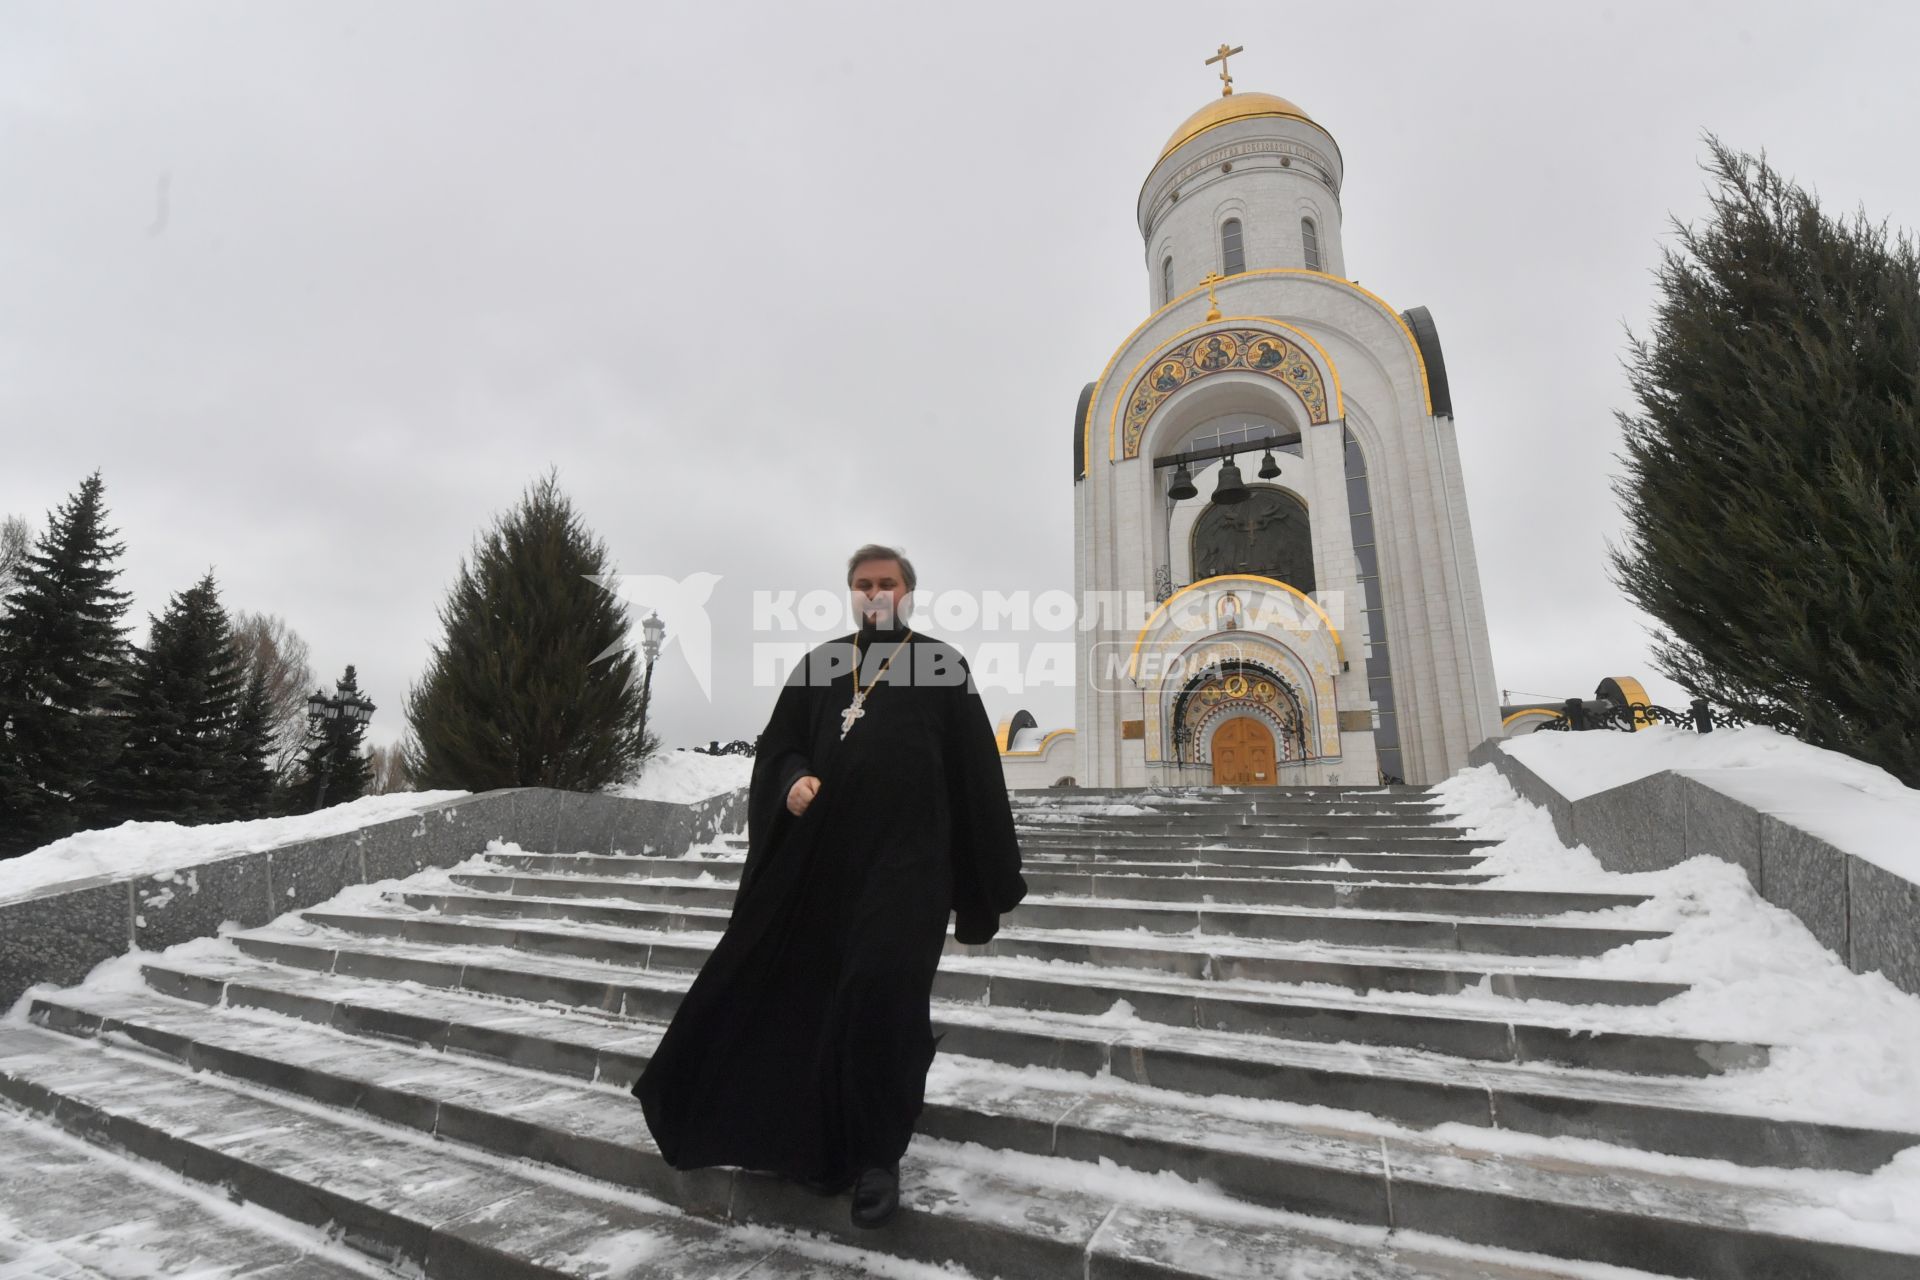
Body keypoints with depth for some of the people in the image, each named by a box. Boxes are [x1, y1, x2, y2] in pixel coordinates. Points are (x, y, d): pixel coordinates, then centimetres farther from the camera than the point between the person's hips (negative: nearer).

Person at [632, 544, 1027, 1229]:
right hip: (824, 855, 4)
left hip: (906, 857, -3)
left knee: (880, 989, -11)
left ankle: (878, 1155, 11)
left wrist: (992, 879, 0)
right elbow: (775, 746, 12)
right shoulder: (819, 665, 11)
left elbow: (977, 773, 0)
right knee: (813, 990, 14)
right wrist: (793, 780, -12)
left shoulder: (943, 666, 1)